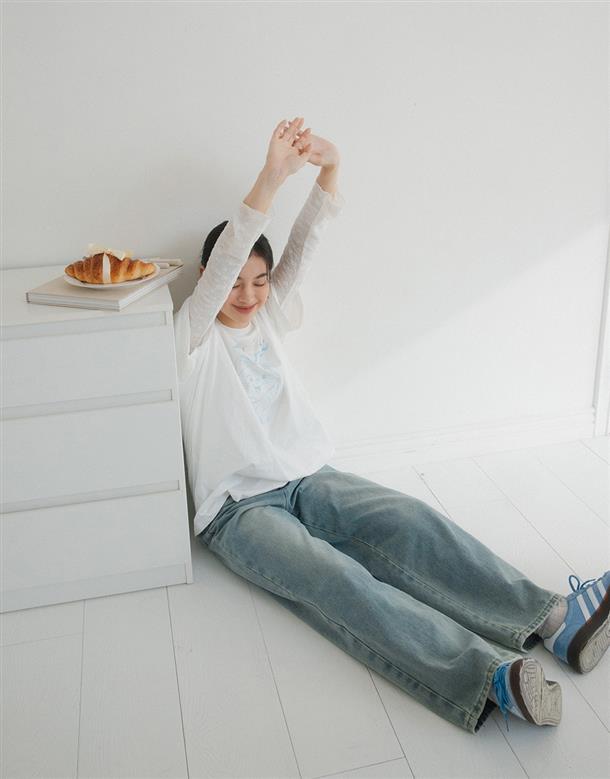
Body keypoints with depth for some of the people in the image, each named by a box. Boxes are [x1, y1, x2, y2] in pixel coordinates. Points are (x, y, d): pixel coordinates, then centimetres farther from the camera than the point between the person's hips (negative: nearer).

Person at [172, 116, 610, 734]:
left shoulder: (268, 319, 16)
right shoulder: (191, 340, 2)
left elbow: (301, 248, 3)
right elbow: (223, 261, -16)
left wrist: (329, 168, -12)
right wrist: (271, 177, -28)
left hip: (308, 479, 6)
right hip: (237, 509, -5)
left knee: (409, 520, -22)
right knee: (331, 577, -32)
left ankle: (552, 619, -32)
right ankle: (487, 674, -50)